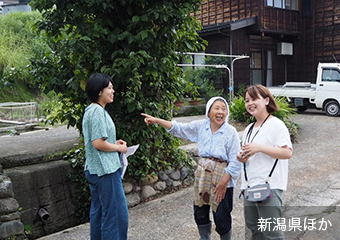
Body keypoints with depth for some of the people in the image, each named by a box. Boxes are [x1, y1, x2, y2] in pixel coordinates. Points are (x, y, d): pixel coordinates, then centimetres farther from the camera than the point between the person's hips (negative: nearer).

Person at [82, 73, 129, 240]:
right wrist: (119, 148, -9)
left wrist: (114, 143, 10)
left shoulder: (91, 110, 14)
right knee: (117, 212, -3)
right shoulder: (97, 111, -18)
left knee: (98, 211, 16)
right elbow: (98, 143, -22)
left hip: (94, 169, 10)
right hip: (105, 170, -10)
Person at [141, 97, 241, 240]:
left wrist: (223, 183, -15)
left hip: (222, 177, -4)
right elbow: (179, 128, 8)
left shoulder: (231, 132, -11)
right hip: (202, 175, 5)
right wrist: (156, 120, 1)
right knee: (200, 213, 16)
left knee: (221, 217, 3)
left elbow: (234, 162, -11)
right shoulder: (200, 126, 1)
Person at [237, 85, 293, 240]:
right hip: (249, 186, 8)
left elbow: (287, 153, -17)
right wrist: (243, 158, 3)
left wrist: (259, 148, -23)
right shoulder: (249, 129, 17)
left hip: (269, 186, -8)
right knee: (253, 227, 16)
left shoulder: (276, 125, -8)